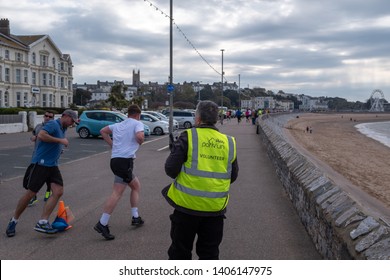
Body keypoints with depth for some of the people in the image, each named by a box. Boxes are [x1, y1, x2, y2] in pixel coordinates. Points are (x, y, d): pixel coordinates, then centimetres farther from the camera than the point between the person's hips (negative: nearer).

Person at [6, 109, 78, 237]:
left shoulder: (62, 128, 18)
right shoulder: (53, 124, -9)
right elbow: (41, 135, -26)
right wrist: (60, 140, -20)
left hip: (52, 165, 8)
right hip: (40, 164, -8)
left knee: (58, 192, -9)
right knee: (30, 193, -4)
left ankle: (42, 222, -10)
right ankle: (14, 220, 15)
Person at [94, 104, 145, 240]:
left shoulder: (118, 125, 21)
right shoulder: (138, 123, 1)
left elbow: (103, 131, 25)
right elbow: (139, 136, -18)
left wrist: (112, 144, 21)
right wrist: (141, 141, 3)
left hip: (115, 159, 9)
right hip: (125, 161, -8)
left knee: (136, 185, 22)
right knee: (117, 193, -12)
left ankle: (135, 217, 22)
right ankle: (102, 224, -19)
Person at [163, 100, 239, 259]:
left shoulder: (188, 137, -10)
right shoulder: (228, 142, 3)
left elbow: (171, 169, -13)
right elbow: (233, 176, 10)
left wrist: (183, 176, 7)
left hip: (187, 205, -3)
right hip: (215, 208, 3)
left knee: (180, 251, 14)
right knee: (210, 252, 18)